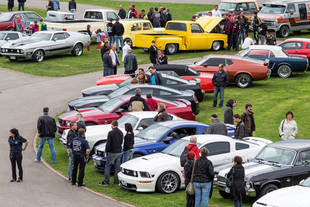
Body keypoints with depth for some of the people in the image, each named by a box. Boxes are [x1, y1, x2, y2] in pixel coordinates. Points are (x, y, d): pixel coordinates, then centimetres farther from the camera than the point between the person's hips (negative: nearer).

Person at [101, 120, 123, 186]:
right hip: (119, 152, 6)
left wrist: (106, 151, -4)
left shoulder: (111, 133, -15)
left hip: (112, 152, -6)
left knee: (107, 166, 3)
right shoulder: (121, 133, 5)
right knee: (117, 167, 11)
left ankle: (106, 182, 0)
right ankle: (116, 181, 13)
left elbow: (108, 143, -15)